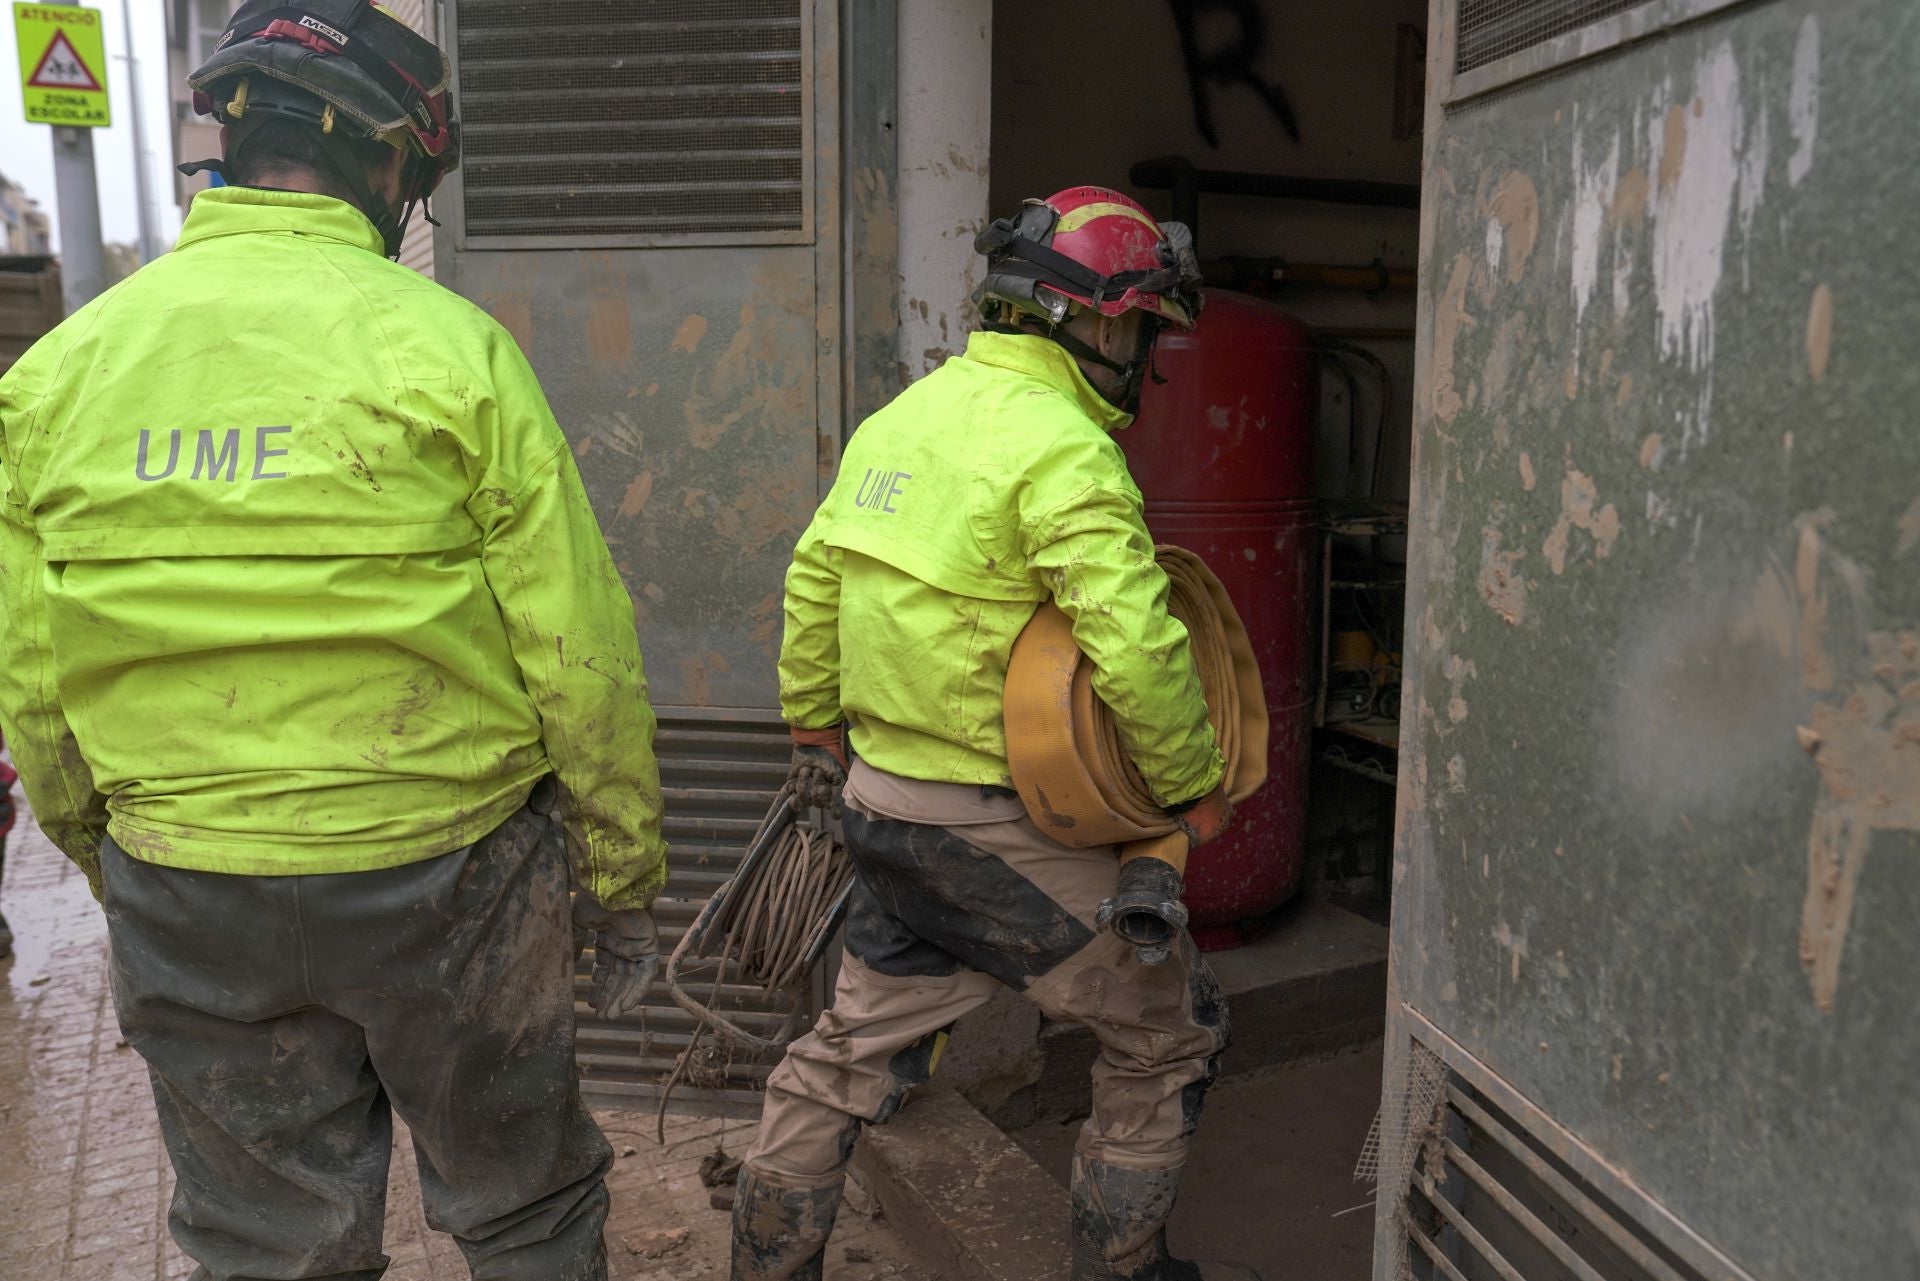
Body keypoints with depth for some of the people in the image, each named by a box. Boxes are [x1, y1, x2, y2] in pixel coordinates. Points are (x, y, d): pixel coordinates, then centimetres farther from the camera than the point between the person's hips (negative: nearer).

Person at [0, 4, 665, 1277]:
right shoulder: (446, 348, -13)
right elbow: (579, 657, -13)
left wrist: (112, 865, 19)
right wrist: (627, 885, -2)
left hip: (185, 907, 4)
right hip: (444, 882, -3)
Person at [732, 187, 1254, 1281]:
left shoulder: (907, 413, 9)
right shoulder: (1062, 449, -18)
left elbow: (816, 577, 15)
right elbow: (1136, 648, -25)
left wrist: (815, 728, 25)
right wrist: (1194, 783, -10)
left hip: (885, 799, 8)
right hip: (1003, 831, -8)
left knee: (861, 1049, 22)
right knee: (1173, 1033, 13)